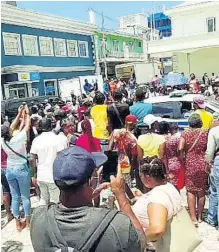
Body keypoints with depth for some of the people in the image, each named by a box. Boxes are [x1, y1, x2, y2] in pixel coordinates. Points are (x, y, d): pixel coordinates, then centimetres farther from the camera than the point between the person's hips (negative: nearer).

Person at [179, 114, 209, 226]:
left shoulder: (185, 133, -4)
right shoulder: (205, 133, -1)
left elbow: (180, 148, -13)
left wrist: (182, 159, 2)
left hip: (190, 164, -1)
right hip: (203, 164, 2)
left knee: (191, 191, 8)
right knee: (201, 191, 14)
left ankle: (193, 218, 7)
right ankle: (199, 216, 28)